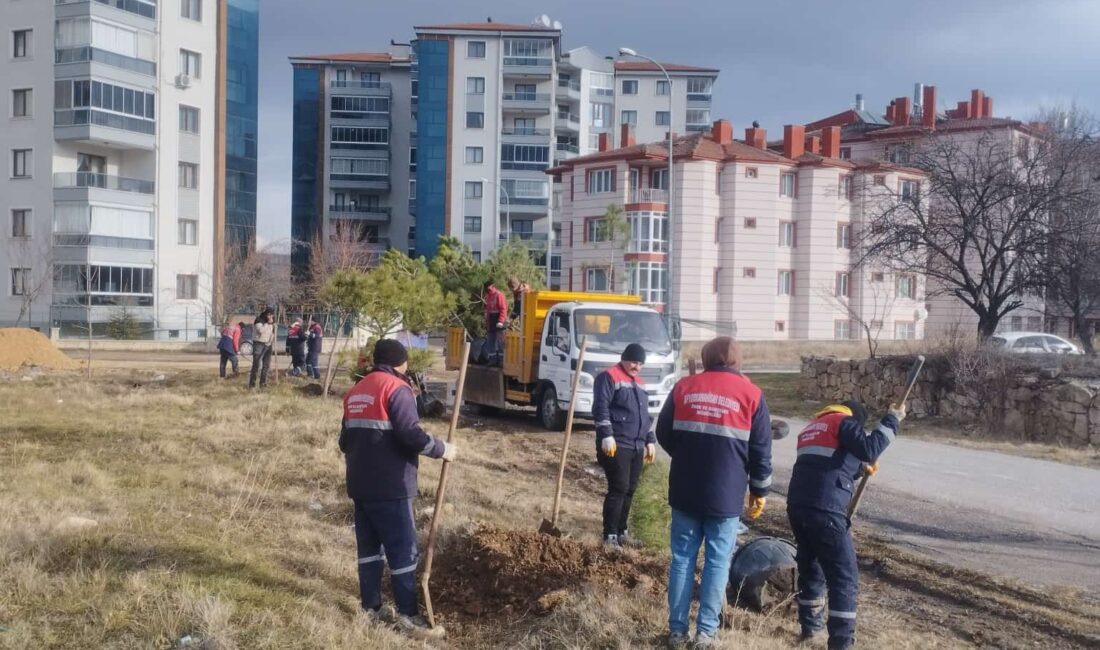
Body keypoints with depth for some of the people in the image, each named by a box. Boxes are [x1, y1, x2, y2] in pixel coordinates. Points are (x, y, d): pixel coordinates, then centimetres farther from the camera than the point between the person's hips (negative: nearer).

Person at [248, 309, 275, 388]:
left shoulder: (271, 323, 14)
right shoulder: (259, 320, -7)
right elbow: (261, 330, -24)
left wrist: (273, 347, 16)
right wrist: (268, 323, -19)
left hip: (268, 345, 7)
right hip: (259, 344, -7)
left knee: (266, 365, 6)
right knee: (256, 364, -11)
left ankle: (263, 382, 14)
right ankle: (252, 383, -8)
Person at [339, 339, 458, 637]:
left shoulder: (356, 391, 15)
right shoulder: (396, 388, -11)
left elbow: (345, 440, 19)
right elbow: (411, 435, -20)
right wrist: (441, 449, -6)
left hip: (360, 484, 8)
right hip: (389, 486, -8)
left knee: (369, 546, 13)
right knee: (403, 549, -3)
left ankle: (370, 607, 16)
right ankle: (408, 613, -1)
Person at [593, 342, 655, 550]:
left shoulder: (640, 383, 21)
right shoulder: (609, 377, -5)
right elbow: (600, 408, -13)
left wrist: (650, 441, 21)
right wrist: (606, 436, -21)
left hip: (637, 447, 8)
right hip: (616, 445, -8)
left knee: (629, 490, 10)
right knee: (618, 489, -11)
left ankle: (622, 532, 20)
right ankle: (609, 536, -7)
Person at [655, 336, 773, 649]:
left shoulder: (684, 387, 3)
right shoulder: (751, 394, -2)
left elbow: (664, 433, 9)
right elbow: (761, 451, -1)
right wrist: (759, 491, 10)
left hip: (685, 491, 2)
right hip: (726, 494, -2)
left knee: (682, 559, 9)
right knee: (717, 562, 6)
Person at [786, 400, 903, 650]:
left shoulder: (811, 428, 28)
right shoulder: (845, 422, 4)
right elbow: (869, 449, -12)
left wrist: (860, 467, 31)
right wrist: (892, 420, -3)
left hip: (797, 506, 8)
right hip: (825, 510, -8)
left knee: (810, 566, 25)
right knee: (844, 578, -2)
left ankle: (810, 625, 35)